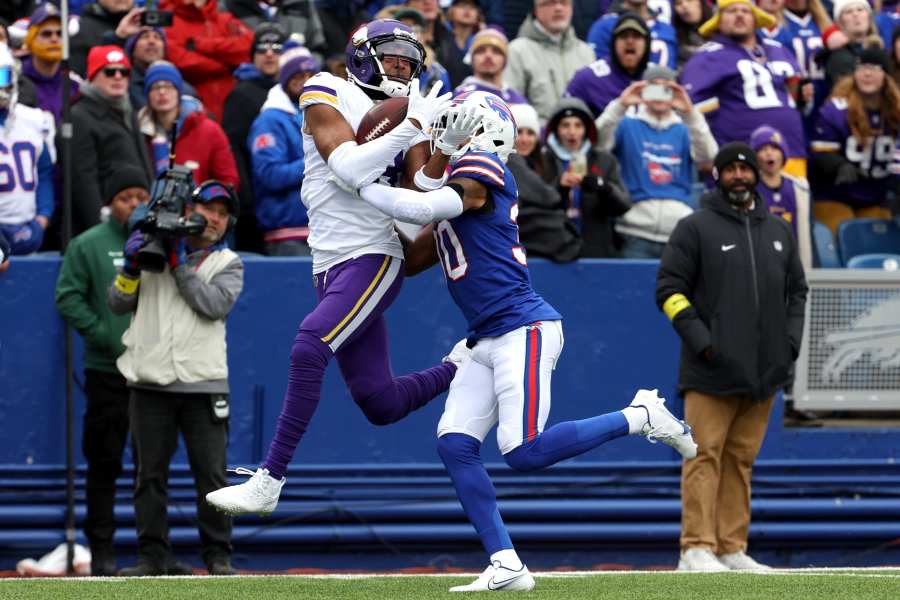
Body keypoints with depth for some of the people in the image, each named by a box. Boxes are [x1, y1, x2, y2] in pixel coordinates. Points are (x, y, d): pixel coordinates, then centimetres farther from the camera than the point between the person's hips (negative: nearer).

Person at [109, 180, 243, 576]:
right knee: (150, 474, 4)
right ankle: (153, 556, 10)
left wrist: (179, 265, -8)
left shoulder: (228, 263, 10)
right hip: (151, 381, 1)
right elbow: (118, 304, 8)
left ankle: (218, 556, 3)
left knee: (211, 474, -3)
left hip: (203, 383, -1)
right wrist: (132, 266, -8)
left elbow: (215, 305, -9)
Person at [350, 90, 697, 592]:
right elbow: (412, 260, 27)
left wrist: (358, 185, -14)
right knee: (456, 446, -4)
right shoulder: (457, 184, 18)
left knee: (524, 452, -16)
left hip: (524, 330, -9)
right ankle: (507, 568, -4)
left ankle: (641, 417, 0)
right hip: (486, 342, 9)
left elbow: (422, 208, -26)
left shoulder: (480, 172, -11)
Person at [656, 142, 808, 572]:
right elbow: (669, 289, -2)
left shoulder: (778, 231, 17)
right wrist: (700, 340, -12)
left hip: (764, 372, 5)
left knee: (742, 459, 7)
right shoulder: (695, 228, 1)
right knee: (705, 456, -9)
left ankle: (732, 549, 9)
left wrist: (790, 341, 8)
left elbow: (796, 290, 24)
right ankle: (697, 549, -11)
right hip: (711, 372, -5)